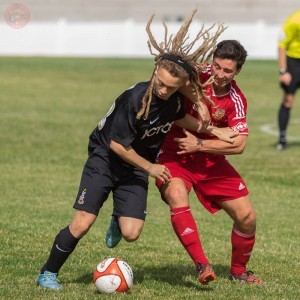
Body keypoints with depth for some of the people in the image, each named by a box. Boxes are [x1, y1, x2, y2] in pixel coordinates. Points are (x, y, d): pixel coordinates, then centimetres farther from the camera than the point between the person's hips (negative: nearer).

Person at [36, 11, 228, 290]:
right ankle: (47, 274, 4)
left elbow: (179, 117, 14)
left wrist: (200, 125, -5)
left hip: (136, 166, 5)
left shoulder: (176, 99, -12)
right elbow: (117, 144, -22)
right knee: (82, 224, -16)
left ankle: (118, 219, 30)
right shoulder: (136, 98, -30)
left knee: (131, 233, -8)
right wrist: (150, 167, -14)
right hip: (105, 159, -5)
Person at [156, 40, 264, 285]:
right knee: (177, 198, -34)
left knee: (247, 217, 0)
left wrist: (200, 144, -24)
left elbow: (239, 144, -15)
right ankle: (202, 265, -36)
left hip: (211, 162, 3)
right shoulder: (196, 77, -15)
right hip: (175, 157, -3)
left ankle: (238, 271, 26)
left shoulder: (236, 100, -9)